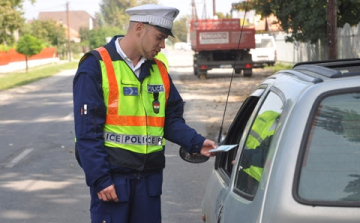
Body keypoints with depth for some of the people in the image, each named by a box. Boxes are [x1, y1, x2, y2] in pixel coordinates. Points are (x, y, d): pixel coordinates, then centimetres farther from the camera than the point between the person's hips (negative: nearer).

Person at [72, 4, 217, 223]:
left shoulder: (159, 70, 11)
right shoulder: (96, 67, -10)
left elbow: (172, 120, 15)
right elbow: (87, 131, -13)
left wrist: (197, 143, -3)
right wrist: (100, 179, -17)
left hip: (150, 176, 6)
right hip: (112, 176, -6)